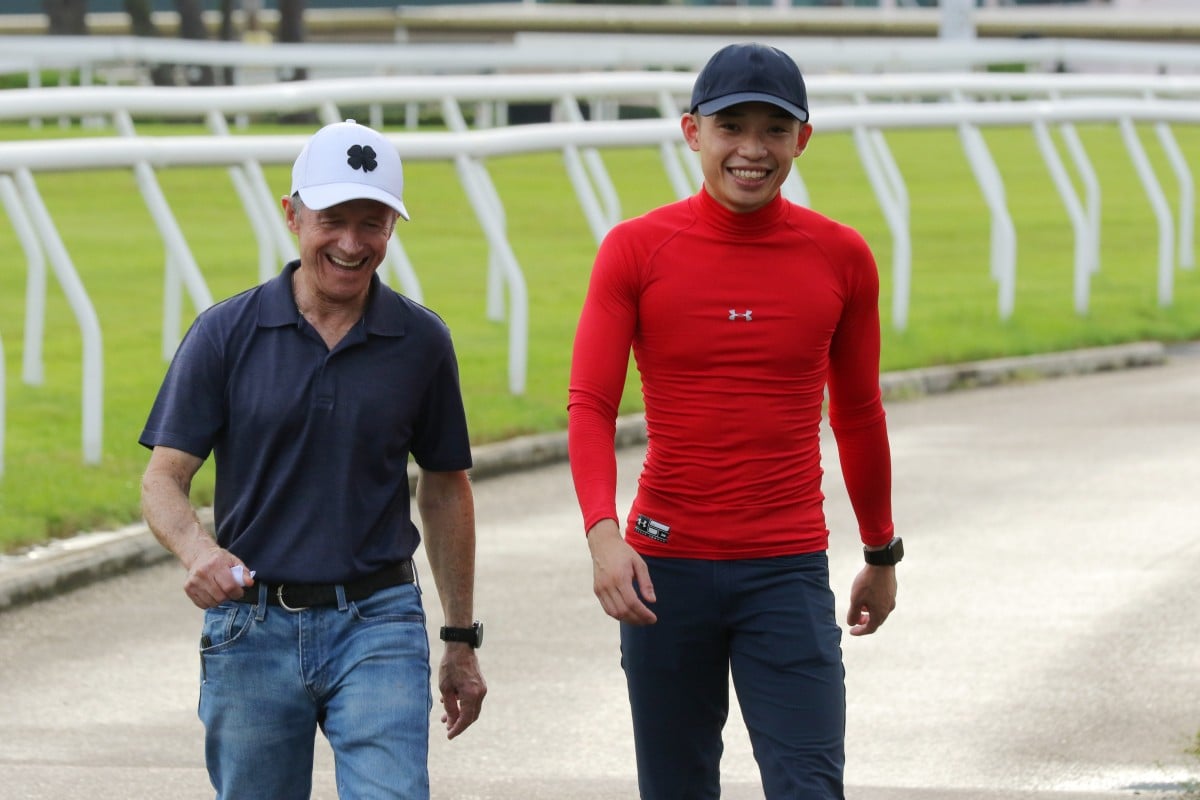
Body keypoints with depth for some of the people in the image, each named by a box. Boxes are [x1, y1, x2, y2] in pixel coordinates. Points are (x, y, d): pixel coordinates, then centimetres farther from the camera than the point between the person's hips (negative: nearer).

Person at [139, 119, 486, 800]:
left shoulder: (422, 342, 3)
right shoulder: (227, 334, -2)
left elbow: (445, 488, 14)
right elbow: (164, 478, -3)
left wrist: (462, 640, 15)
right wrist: (197, 551, -25)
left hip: (378, 623, 0)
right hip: (252, 630, 0)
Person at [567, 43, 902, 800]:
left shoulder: (841, 256, 3)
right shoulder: (636, 250, -1)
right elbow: (590, 407, -6)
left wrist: (882, 554, 22)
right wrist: (604, 533, -22)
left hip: (789, 569, 0)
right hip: (665, 566, 0)